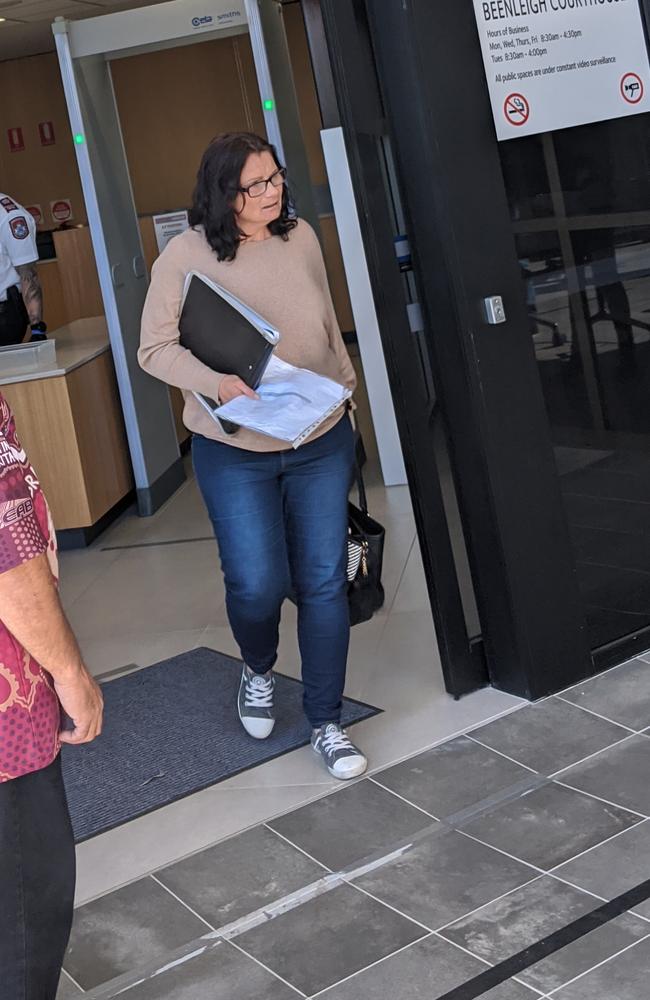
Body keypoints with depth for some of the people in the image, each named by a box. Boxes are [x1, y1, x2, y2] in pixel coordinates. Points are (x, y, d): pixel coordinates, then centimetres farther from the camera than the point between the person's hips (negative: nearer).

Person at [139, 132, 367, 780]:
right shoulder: (186, 255, -10)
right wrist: (217, 382, -26)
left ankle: (326, 723, 19)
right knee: (257, 584, -7)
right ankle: (258, 670, 31)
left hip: (322, 442, 3)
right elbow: (155, 349, -11)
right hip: (235, 453, -3)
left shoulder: (301, 237, 2)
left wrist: (344, 386, 18)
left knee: (323, 582, 5)